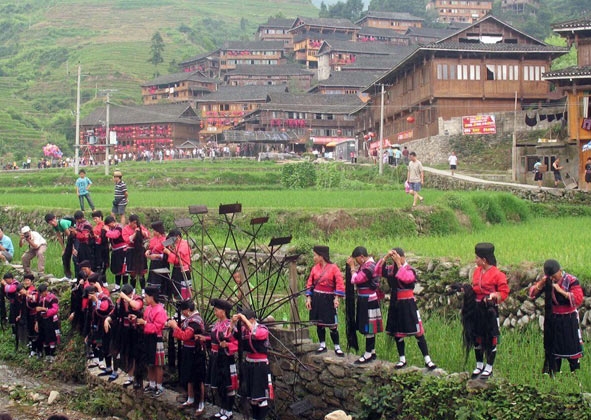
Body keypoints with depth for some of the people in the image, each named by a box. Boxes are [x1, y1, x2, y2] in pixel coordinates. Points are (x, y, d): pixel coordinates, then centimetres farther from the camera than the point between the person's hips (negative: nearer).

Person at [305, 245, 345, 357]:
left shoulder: (333, 268, -8)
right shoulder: (315, 268, 5)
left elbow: (339, 284, -10)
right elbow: (310, 284, 9)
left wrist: (336, 298, -16)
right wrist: (308, 298, 2)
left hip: (328, 299, -4)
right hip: (316, 298, 4)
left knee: (332, 324, -4)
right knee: (319, 323, 8)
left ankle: (337, 347, 4)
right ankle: (322, 345, 20)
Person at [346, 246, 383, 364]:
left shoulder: (369, 266, -19)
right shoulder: (364, 265, 11)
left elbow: (356, 280, -23)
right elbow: (356, 279, 12)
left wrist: (352, 267, -10)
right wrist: (353, 266, 4)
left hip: (368, 301, -10)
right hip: (364, 300, 10)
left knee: (368, 328, -5)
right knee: (368, 328, 14)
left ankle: (368, 354, 0)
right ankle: (372, 352, 22)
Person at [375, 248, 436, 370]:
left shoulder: (410, 270, -9)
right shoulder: (391, 269, 5)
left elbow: (405, 278, -29)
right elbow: (377, 271, -6)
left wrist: (399, 263, -26)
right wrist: (385, 257, -13)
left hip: (408, 304, -5)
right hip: (395, 304, 5)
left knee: (417, 332, -4)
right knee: (397, 333, 11)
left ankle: (427, 360, -1)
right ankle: (402, 359, 24)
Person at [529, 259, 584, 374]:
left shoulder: (571, 281, -13)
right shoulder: (546, 281, 1)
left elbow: (578, 299, -23)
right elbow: (532, 294, 0)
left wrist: (560, 290, -28)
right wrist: (541, 284, -17)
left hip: (568, 320, -4)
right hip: (551, 320, 4)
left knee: (572, 347, -1)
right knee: (551, 349, 11)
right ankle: (551, 374, 21)